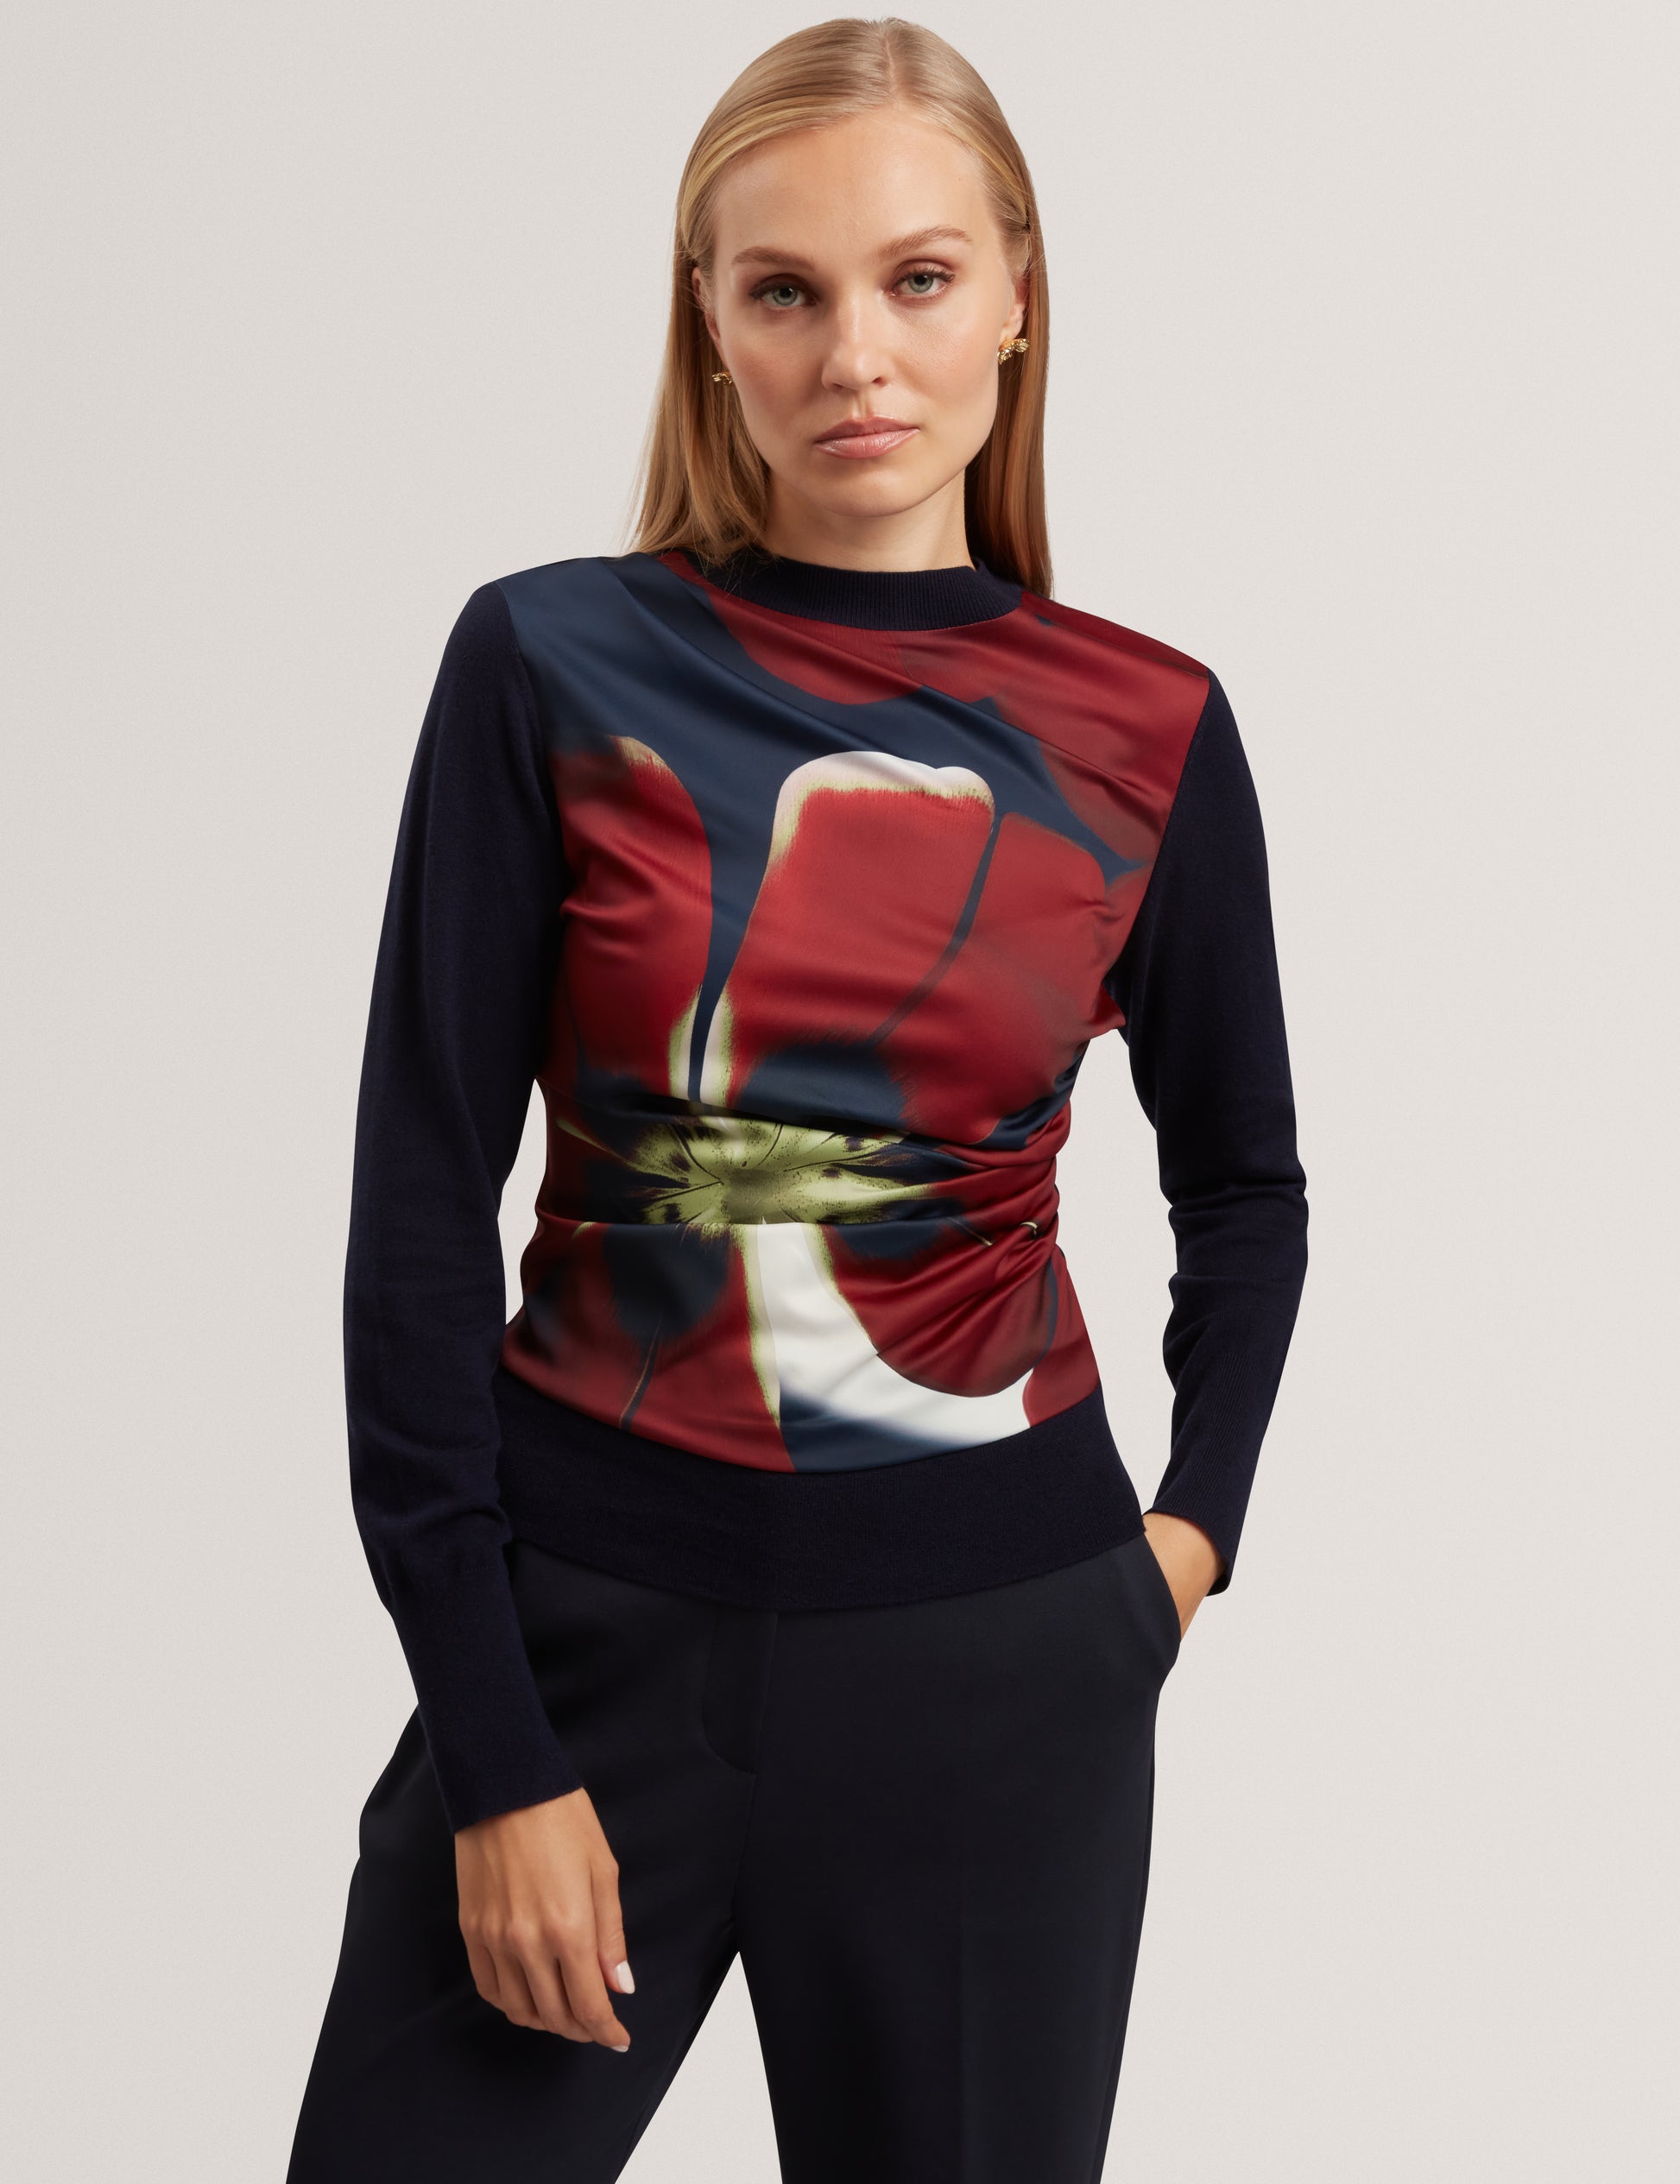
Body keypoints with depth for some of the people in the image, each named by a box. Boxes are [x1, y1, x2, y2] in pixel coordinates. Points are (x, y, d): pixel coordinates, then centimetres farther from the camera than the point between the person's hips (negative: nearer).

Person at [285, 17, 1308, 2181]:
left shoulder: (1146, 730, -1)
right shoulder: (557, 665, -5)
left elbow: (1241, 1185, 16)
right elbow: (422, 1210, -6)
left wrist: (1192, 1527, 4)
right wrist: (492, 1745, -7)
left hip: (995, 1656, 1)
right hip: (587, 1616, -1)